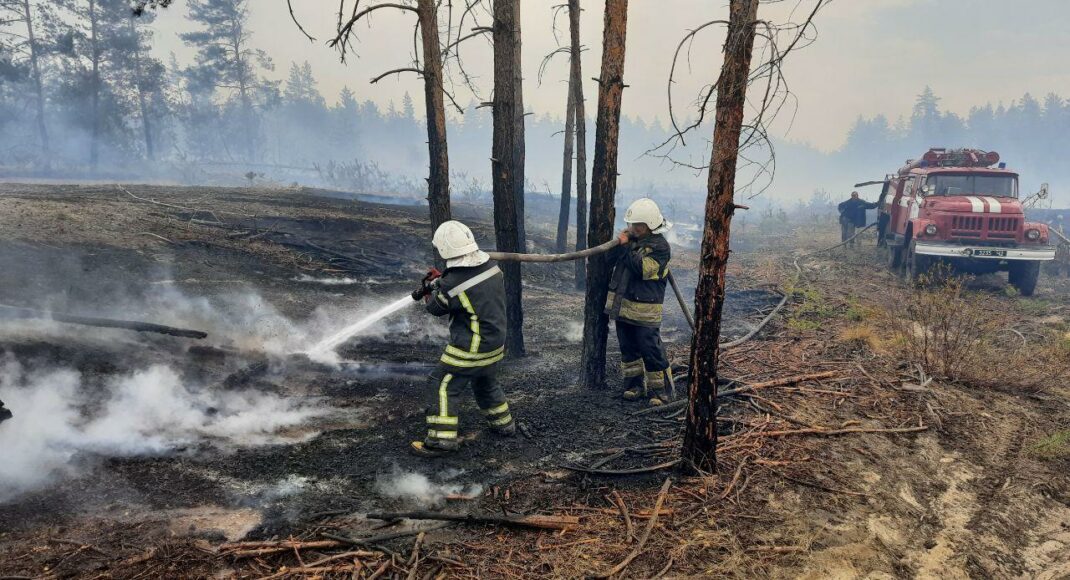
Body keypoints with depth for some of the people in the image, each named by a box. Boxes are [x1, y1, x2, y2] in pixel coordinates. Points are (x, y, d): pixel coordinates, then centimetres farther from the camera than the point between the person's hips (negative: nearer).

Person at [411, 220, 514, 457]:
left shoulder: (451, 284, -25)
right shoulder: (492, 266, -6)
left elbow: (436, 308, -4)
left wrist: (430, 293, 17)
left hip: (470, 349, -7)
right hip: (496, 343, 7)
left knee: (444, 387, 4)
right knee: (486, 384, 27)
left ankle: (441, 440, 3)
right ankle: (504, 424, 40)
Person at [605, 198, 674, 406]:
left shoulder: (660, 246, -12)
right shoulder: (631, 239, 9)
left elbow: (642, 268, -24)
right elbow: (610, 260, 7)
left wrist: (625, 247, -19)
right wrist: (619, 243, -9)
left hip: (644, 310, -7)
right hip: (621, 305, 7)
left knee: (650, 350, -4)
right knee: (628, 348, 14)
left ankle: (661, 389, 8)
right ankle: (635, 385, 26)